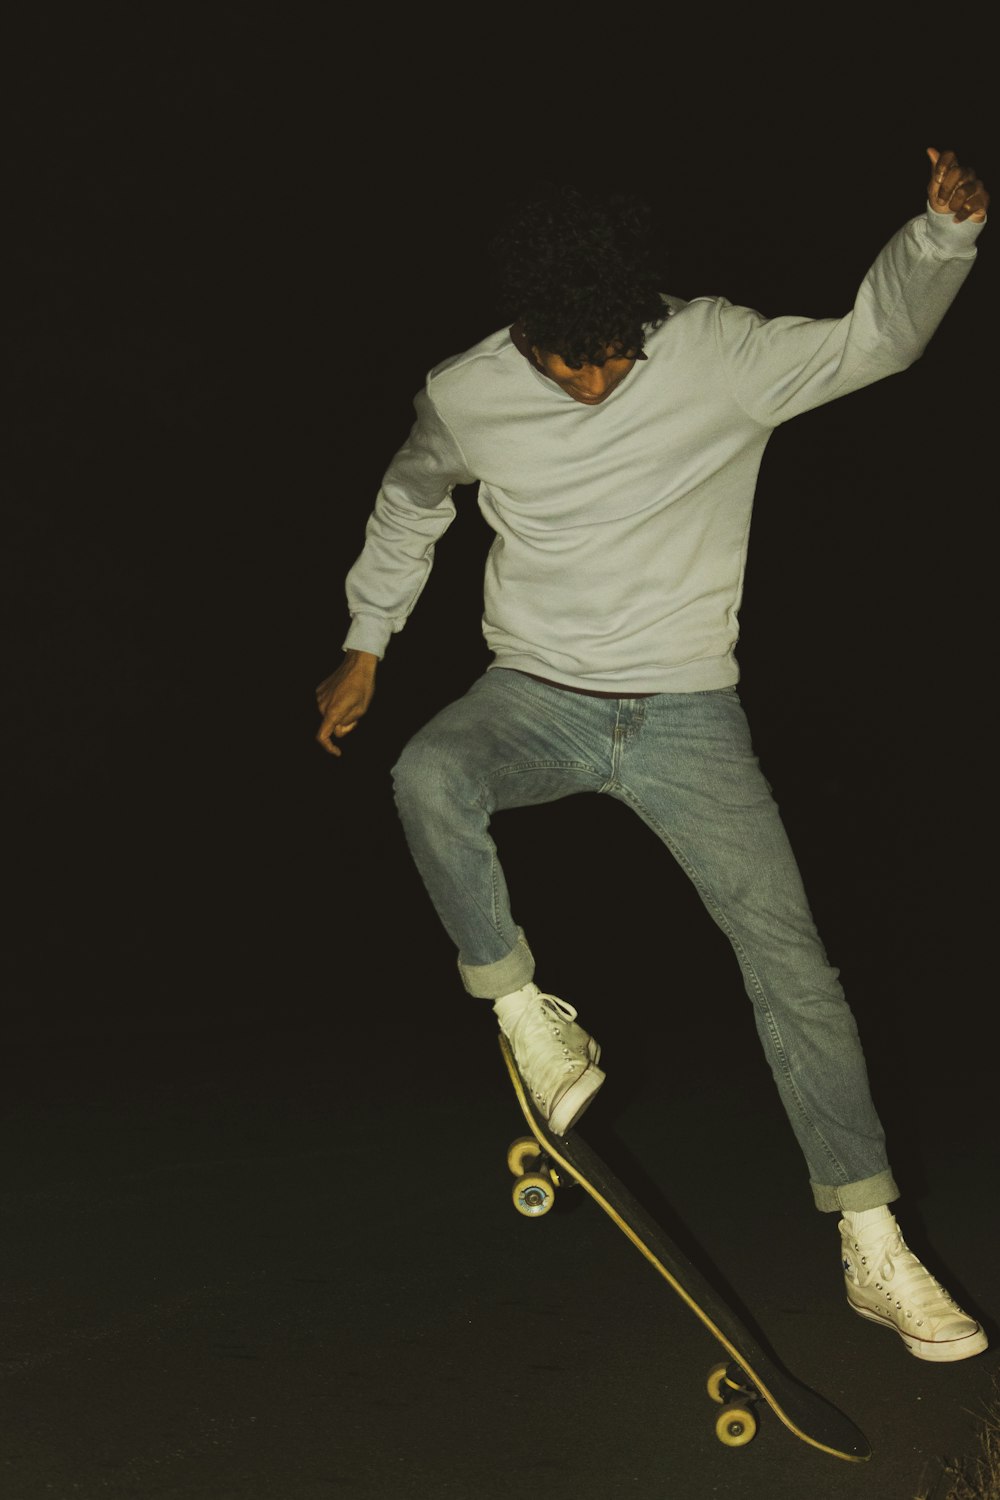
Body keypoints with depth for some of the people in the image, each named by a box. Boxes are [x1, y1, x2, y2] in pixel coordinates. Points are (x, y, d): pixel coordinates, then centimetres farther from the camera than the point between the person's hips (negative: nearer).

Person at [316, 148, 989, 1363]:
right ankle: (522, 1010, -12)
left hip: (687, 715, 0)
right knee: (428, 776, -35)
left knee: (790, 959, -8)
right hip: (534, 700, 1)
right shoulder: (464, 397, -6)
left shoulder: (722, 353, -10)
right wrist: (364, 644, 17)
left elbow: (876, 338, -4)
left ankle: (875, 1251, 2)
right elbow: (408, 505, 14)